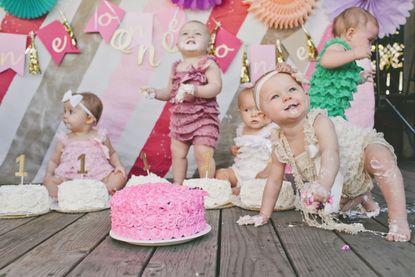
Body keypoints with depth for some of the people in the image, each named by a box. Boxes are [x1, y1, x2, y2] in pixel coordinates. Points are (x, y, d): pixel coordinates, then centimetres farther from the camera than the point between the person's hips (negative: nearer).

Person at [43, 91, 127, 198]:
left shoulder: (100, 136, 5)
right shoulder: (65, 140, 8)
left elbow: (112, 153, 18)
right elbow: (53, 161, 16)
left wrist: (118, 165, -1)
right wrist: (48, 174, -3)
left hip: (98, 177, 0)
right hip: (69, 179, 1)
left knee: (120, 176, -21)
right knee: (49, 181, -21)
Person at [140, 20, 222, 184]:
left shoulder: (208, 64, -7)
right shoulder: (176, 68, 11)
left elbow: (216, 87, -19)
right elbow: (170, 92, 19)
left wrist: (194, 90, -30)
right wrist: (155, 93, 2)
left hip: (203, 117, -6)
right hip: (179, 118, 7)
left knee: (202, 153, -12)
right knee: (177, 152, 13)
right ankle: (177, 185, 27)